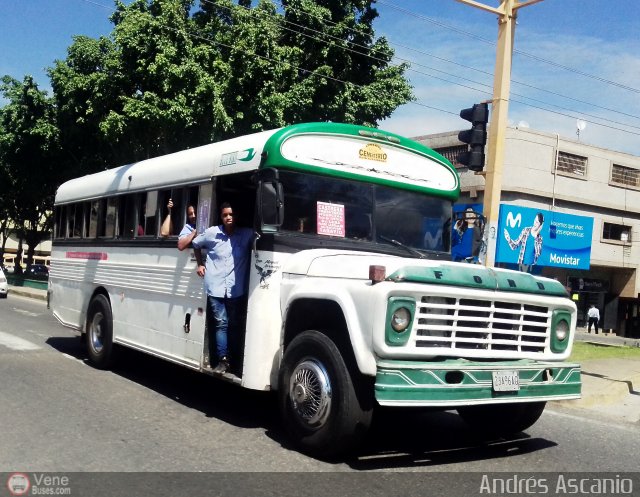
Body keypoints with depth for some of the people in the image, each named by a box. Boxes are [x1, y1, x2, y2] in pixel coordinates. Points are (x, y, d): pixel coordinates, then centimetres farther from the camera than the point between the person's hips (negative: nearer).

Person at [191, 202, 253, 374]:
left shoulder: (247, 234, -2)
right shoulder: (212, 233, 3)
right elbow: (196, 244, 20)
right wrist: (200, 264, 16)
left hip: (237, 290, 0)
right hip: (215, 288, 0)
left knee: (235, 325, 8)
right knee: (221, 324, -1)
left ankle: (235, 360, 18)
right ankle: (223, 360, 3)